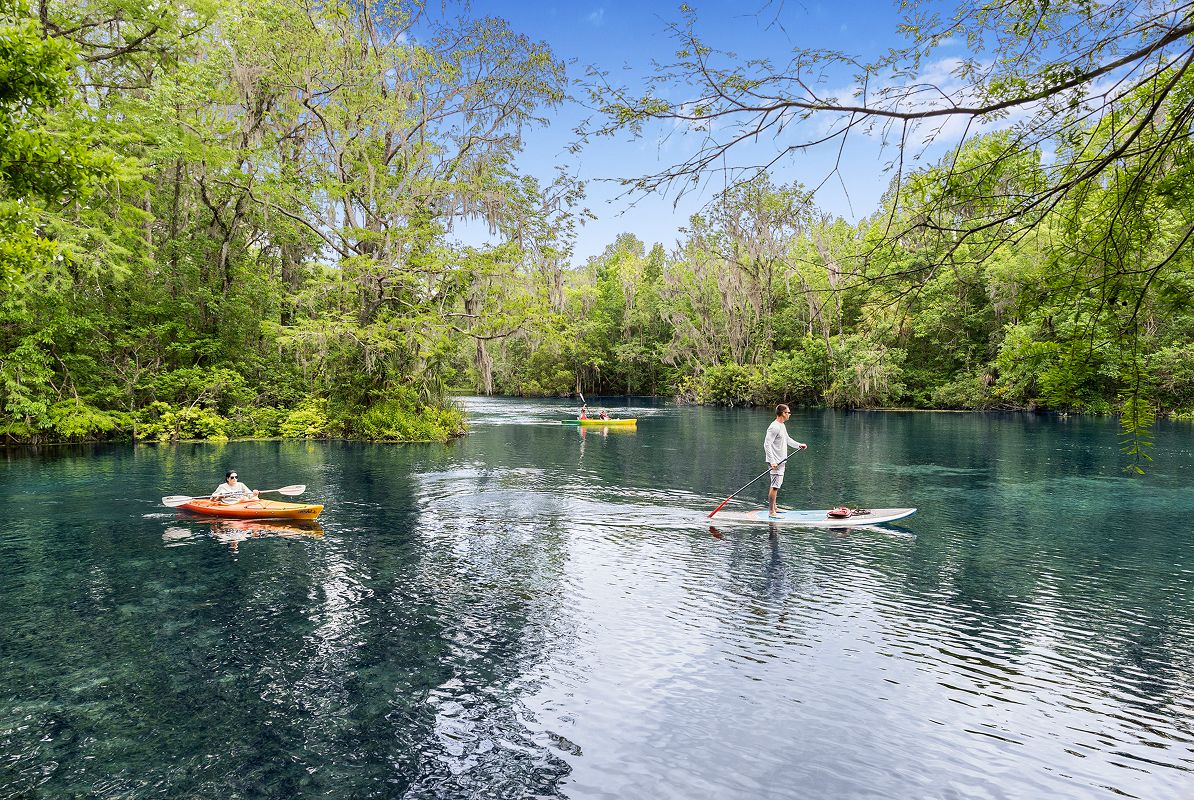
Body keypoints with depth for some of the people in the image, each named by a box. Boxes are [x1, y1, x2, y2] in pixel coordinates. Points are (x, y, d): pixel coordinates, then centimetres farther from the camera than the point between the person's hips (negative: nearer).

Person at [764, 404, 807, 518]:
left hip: (781, 461, 10)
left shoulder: (782, 426, 13)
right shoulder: (774, 427, -19)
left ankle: (774, 508, 29)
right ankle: (772, 512, -5)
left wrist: (799, 445, 17)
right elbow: (767, 445, -22)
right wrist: (772, 462, -26)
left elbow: (787, 439, 29)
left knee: (776, 485, 18)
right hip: (775, 462, -10)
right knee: (775, 486, -9)